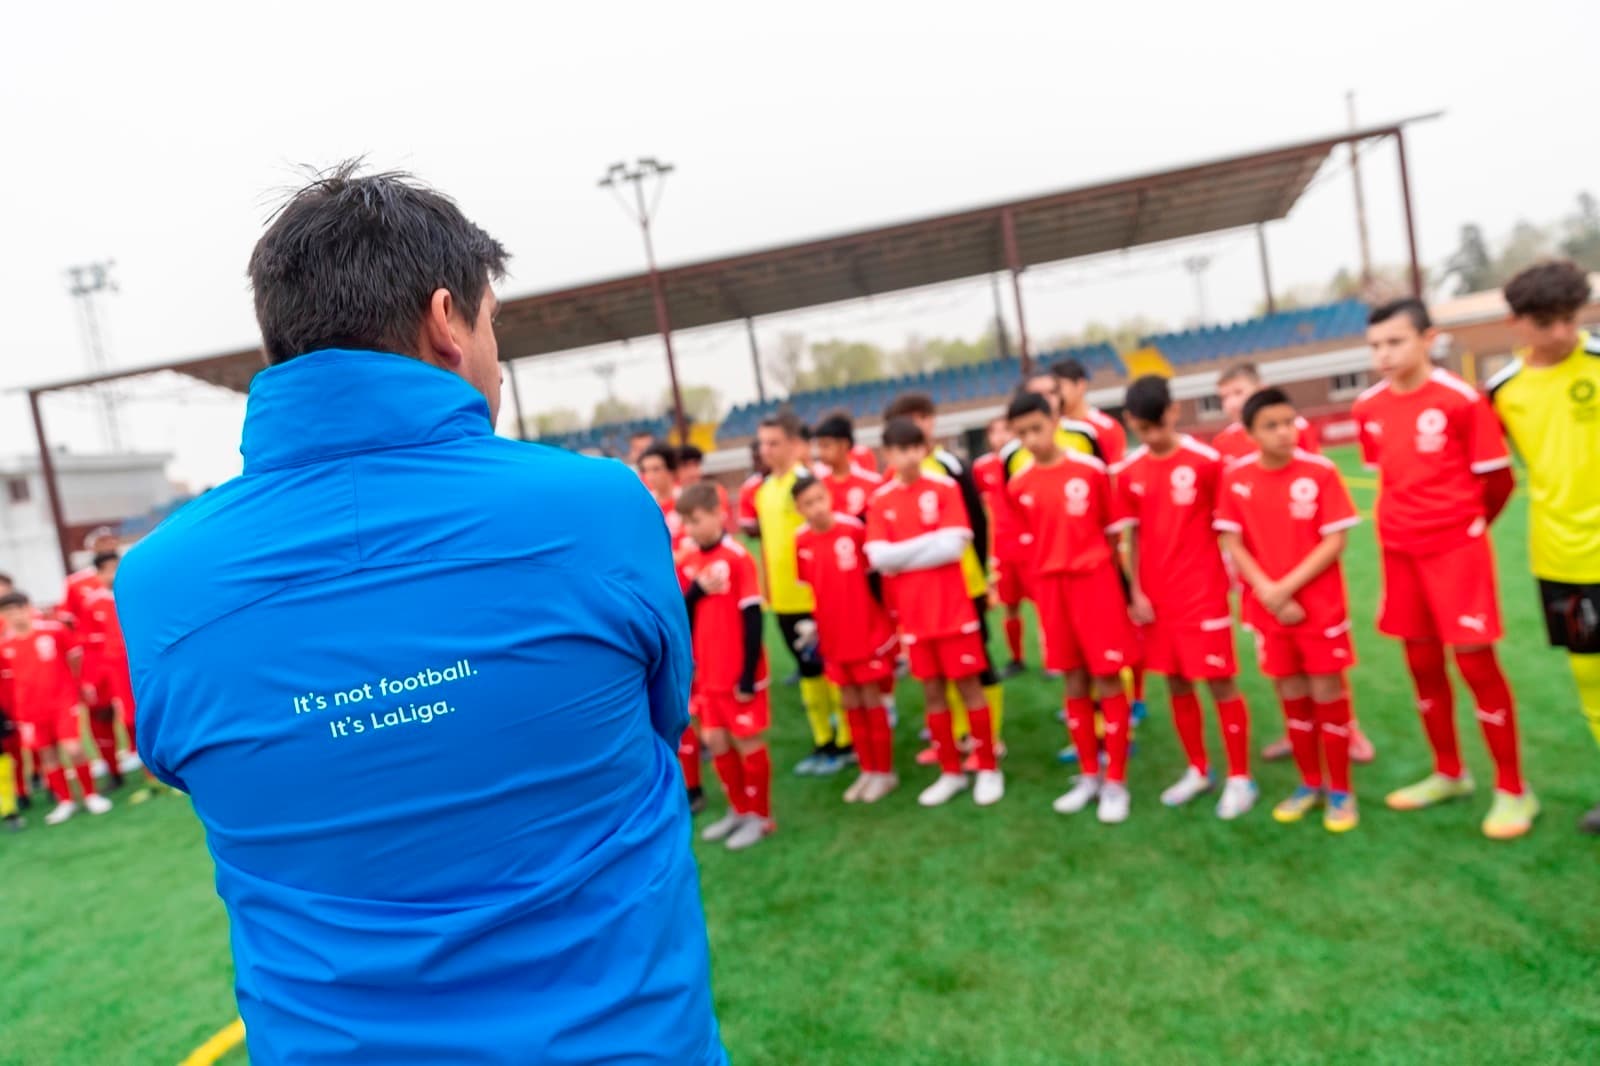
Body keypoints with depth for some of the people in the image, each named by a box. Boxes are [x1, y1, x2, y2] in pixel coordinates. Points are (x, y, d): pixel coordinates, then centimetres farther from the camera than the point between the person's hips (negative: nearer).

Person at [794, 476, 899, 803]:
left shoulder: (854, 528, -14)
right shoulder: (801, 543, -3)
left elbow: (874, 574, -5)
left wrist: (885, 615, -2)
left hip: (870, 632, -4)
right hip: (834, 639, 4)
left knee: (872, 701, 5)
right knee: (850, 703, 12)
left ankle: (885, 772, 20)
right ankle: (868, 770, 27)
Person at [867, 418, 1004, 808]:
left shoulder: (945, 488, -4)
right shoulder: (880, 501, 2)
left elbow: (954, 545, -14)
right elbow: (878, 557, -8)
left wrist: (902, 555, -12)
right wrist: (931, 542, -12)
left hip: (953, 607, -3)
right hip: (912, 613, 3)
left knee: (968, 685, 4)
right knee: (932, 691, 10)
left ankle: (989, 769, 17)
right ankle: (951, 772, 23)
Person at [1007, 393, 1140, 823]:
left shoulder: (1091, 469, -6)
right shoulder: (1019, 485, 2)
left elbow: (1114, 529, 2)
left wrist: (1118, 577, 2)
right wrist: (1038, 584, 5)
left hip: (1096, 581, -3)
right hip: (1051, 587, 3)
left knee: (1107, 680, 1)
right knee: (1074, 682, 11)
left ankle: (1116, 782, 12)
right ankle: (1089, 776, 25)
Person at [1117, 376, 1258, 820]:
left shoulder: (1206, 460, -9)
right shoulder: (1128, 472, 2)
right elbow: (1133, 535, 7)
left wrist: (1234, 572, -7)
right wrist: (1136, 592, 2)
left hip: (1204, 593, -4)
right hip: (1156, 597, 4)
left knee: (1220, 682, 1)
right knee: (1176, 683, 13)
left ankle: (1240, 777, 17)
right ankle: (1198, 770, 29)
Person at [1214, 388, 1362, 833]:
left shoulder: (1320, 471, -9)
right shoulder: (1235, 479, -3)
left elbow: (1335, 541, -10)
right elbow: (1232, 543, -2)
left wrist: (1287, 586, -16)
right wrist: (1268, 592, -13)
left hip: (1320, 604, -2)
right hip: (1267, 606, 2)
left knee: (1328, 692, 5)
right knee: (1291, 694, 12)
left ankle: (1340, 790, 20)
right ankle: (1310, 783, 29)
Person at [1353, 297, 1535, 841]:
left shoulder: (1462, 398, -13)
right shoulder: (1368, 408, 2)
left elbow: (1497, 479, -6)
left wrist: (1463, 527, 6)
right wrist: (1412, 523, 13)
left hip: (1457, 547, -5)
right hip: (1400, 550, 5)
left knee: (1476, 662, -2)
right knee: (1422, 664, 12)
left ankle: (1513, 789, 14)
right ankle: (1449, 774, 30)